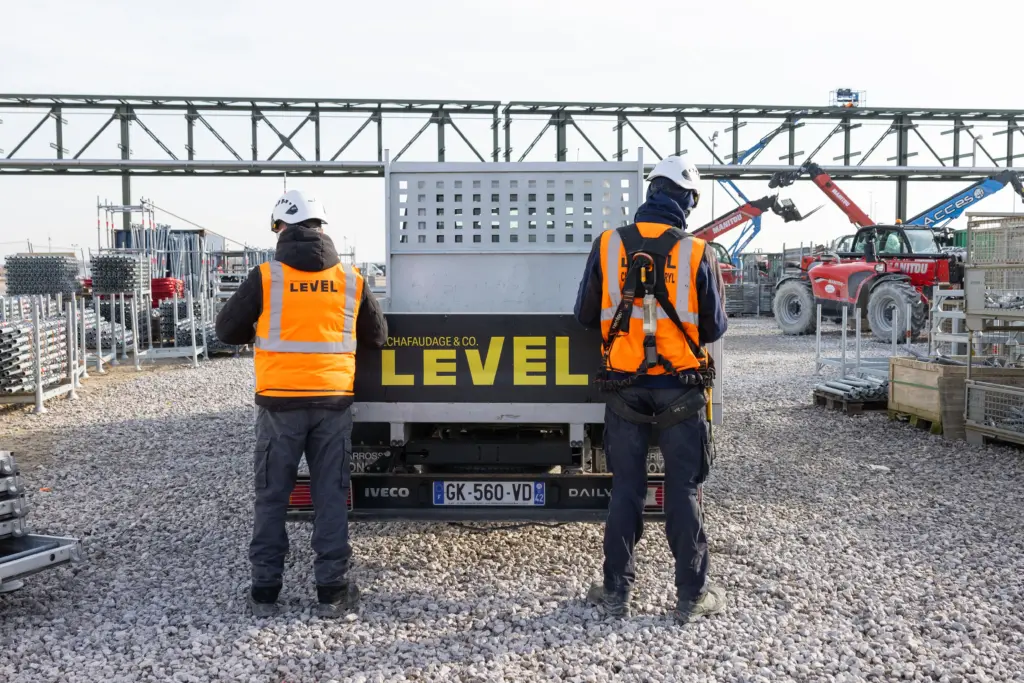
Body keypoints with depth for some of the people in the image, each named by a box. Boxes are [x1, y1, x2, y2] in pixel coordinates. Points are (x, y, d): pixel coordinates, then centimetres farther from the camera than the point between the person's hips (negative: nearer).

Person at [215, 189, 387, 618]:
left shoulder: (266, 278, -6)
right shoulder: (350, 280, 1)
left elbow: (227, 330, 3)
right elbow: (377, 336, 10)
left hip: (280, 403, -1)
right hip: (333, 403, 2)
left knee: (271, 497, 11)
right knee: (330, 496, 9)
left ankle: (265, 591, 19)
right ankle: (331, 591, 15)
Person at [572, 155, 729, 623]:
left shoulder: (608, 246, -4)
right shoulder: (697, 254, -8)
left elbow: (585, 316, 4)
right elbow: (715, 327, 0)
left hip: (624, 387, 1)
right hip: (681, 389, -1)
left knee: (625, 488, 11)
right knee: (683, 490, 8)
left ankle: (616, 591, 18)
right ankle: (692, 594, 16)